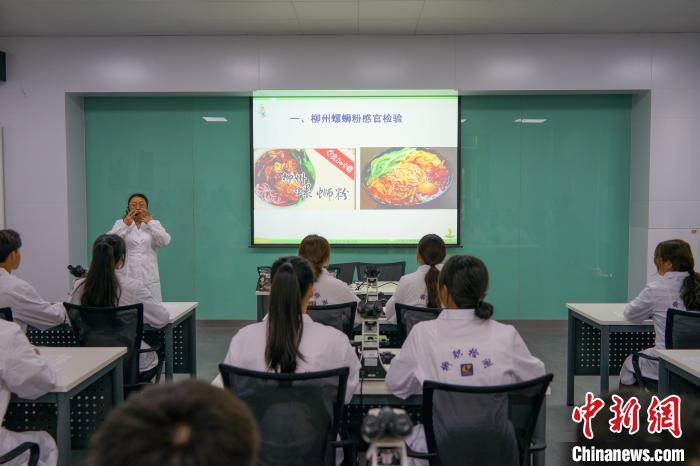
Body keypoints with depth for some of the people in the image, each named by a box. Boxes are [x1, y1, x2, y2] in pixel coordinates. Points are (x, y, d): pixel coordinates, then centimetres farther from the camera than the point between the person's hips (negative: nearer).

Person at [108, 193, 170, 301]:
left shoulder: (154, 224, 12)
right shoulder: (120, 223, 12)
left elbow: (165, 241, -6)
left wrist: (150, 223, -11)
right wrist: (125, 224, -15)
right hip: (127, 277, 0)